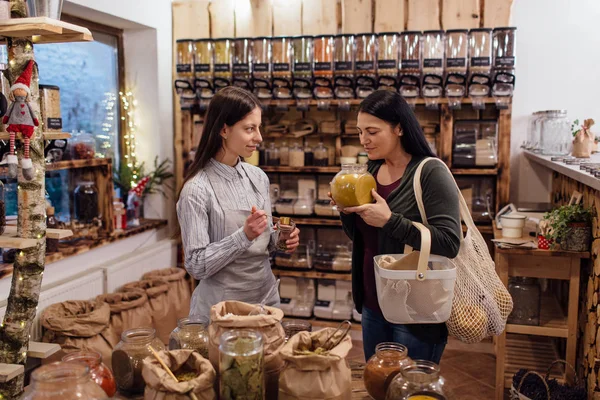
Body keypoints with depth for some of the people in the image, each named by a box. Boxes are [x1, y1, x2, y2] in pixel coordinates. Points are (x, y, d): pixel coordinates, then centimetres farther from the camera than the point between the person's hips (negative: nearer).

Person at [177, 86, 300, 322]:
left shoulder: (258, 177, 1)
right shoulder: (197, 189, -18)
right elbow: (196, 265, -17)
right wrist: (244, 235, -27)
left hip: (266, 297, 6)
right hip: (222, 309, -6)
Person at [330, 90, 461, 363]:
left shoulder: (430, 173, -16)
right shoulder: (372, 170, 5)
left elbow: (449, 244, -22)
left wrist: (390, 220, -28)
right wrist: (346, 210, -7)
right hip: (372, 304, 7)